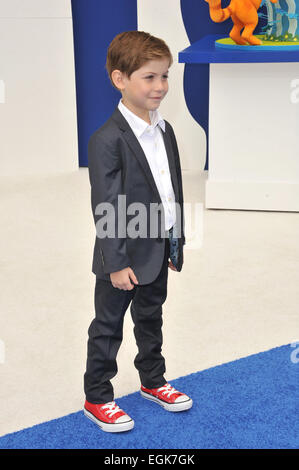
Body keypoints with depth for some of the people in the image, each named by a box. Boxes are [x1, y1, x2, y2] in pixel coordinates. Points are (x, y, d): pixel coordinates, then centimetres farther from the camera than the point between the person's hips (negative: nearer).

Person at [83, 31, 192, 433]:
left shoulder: (165, 130, 5)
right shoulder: (108, 140, -20)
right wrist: (117, 262, -19)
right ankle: (96, 399, 23)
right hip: (124, 257, -7)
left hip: (159, 251, 7)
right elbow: (106, 207, -20)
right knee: (108, 327, 8)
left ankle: (152, 381, 41)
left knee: (151, 319, 23)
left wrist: (177, 242, 14)